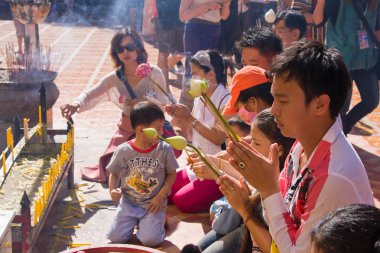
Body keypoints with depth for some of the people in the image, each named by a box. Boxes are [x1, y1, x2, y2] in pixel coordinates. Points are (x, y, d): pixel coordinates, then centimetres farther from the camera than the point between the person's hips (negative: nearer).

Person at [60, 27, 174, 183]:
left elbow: (163, 104, -9)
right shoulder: (114, 79, -5)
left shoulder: (154, 73, -11)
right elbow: (90, 95, -8)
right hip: (127, 131, 2)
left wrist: (144, 103, -29)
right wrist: (76, 104, -31)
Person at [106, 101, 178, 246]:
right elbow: (114, 174, 5)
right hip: (129, 203, 1)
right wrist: (112, 190, -14)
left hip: (153, 205, -1)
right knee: (115, 237, -10)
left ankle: (155, 221, 15)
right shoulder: (123, 151, -8)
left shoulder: (165, 149, -9)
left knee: (150, 240, -19)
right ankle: (133, 221, 21)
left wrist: (161, 196, -9)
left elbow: (171, 173, 1)